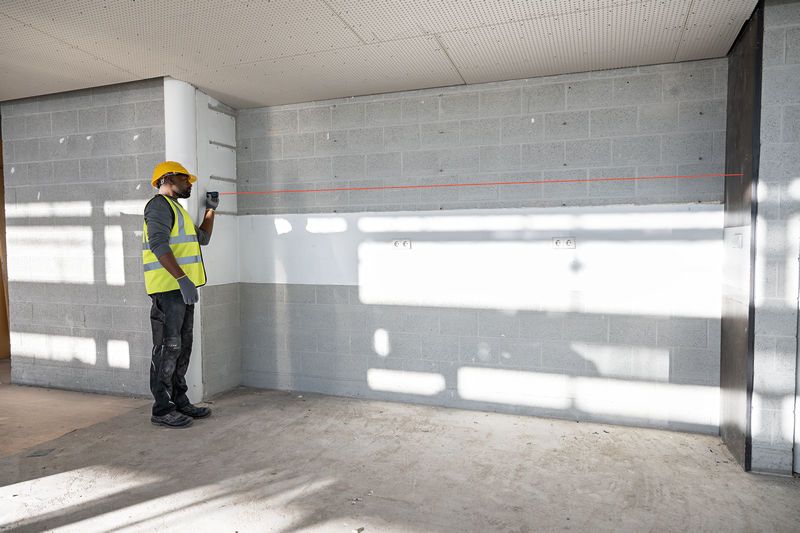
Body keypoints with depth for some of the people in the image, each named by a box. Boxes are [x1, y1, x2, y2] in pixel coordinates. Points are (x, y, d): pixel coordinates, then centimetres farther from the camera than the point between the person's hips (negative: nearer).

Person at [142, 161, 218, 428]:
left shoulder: (175, 208, 24)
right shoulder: (160, 205, -7)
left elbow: (202, 238, 31)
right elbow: (159, 245, -21)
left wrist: (210, 210, 25)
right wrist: (182, 278, -27)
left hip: (182, 288, 10)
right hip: (168, 288, -10)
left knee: (182, 347, 14)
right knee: (168, 348, -6)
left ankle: (179, 401, 24)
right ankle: (162, 409, 2)